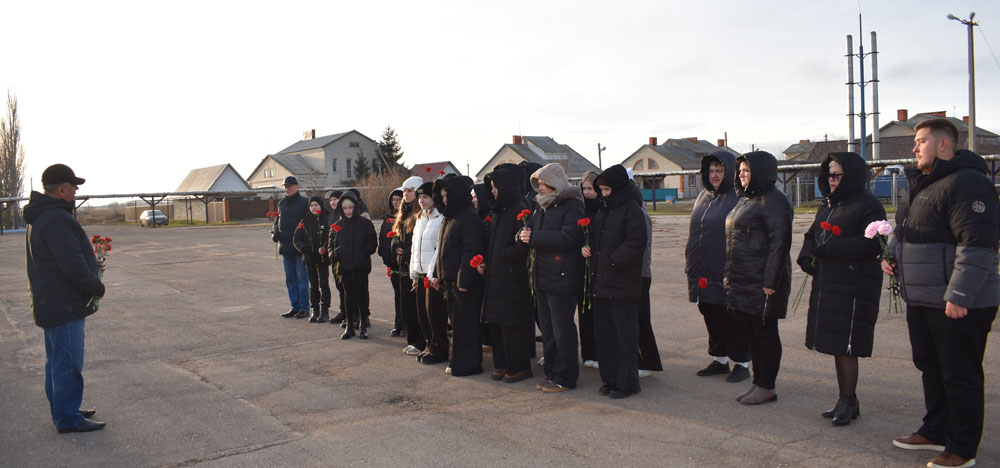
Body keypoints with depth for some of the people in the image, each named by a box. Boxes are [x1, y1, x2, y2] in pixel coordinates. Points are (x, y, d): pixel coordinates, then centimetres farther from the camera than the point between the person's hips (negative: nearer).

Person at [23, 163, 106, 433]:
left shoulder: (40, 218, 14)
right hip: (64, 306, -11)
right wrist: (97, 287, -11)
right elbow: (73, 266, -26)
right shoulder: (56, 219, -22)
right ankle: (68, 418, 6)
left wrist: (92, 265, 9)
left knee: (57, 361, 19)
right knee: (68, 363, -2)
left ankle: (62, 410, 31)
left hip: (50, 304, 11)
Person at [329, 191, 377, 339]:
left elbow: (373, 243, 0)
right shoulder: (337, 226, 10)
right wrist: (333, 253, -5)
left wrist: (364, 252, -17)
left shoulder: (365, 223, 0)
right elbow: (332, 243, 15)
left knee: (362, 295, 1)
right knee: (348, 296, 9)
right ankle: (349, 326, 18)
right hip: (344, 266, 3)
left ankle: (363, 327, 10)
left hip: (361, 267, -3)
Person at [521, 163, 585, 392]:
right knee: (547, 328, 13)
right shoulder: (542, 208, 17)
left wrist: (534, 237, -19)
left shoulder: (572, 207, -9)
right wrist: (524, 235, -3)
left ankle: (565, 378, 6)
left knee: (562, 328, -3)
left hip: (562, 278, -8)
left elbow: (568, 238, -22)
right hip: (541, 277, 8)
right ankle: (551, 373, 23)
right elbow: (533, 234, 21)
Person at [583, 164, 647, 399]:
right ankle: (610, 379, 22)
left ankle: (627, 382, 8)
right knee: (603, 333, 12)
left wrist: (612, 260, -17)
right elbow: (594, 237, 24)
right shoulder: (603, 210, 16)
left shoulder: (631, 210, -9)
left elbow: (636, 243, -17)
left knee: (625, 335, -1)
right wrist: (587, 248, 3)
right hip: (601, 282, 8)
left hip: (622, 284, -8)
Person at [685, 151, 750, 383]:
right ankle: (719, 360, 27)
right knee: (712, 317, 14)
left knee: (733, 318, 1)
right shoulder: (703, 197, 14)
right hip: (704, 272, 7)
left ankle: (742, 363, 14)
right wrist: (691, 264, 15)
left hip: (727, 272, -7)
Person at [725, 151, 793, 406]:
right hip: (742, 281, 9)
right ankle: (758, 382, 23)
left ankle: (767, 387, 10)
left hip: (762, 282, -9)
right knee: (751, 332, 14)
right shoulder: (746, 200, 17)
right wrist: (729, 274, 18)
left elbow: (779, 243, -18)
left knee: (765, 332, 1)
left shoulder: (773, 201, -13)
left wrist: (770, 282, -22)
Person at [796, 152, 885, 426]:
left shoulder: (867, 205, -9)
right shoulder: (827, 205, 16)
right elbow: (812, 235, 21)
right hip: (826, 286, 8)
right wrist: (807, 255, -1)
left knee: (846, 347, -3)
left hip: (854, 288, -8)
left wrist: (828, 249, -19)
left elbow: (871, 244, -19)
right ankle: (846, 401, 23)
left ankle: (848, 401, 10)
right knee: (836, 346, 12)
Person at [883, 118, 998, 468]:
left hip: (958, 305, -10)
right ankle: (935, 432, 34)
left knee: (960, 377, 2)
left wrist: (959, 296, -25)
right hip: (921, 301, 10)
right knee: (931, 370, 20)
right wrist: (891, 254, 8)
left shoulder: (967, 183, -17)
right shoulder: (921, 184, 15)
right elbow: (905, 230, 27)